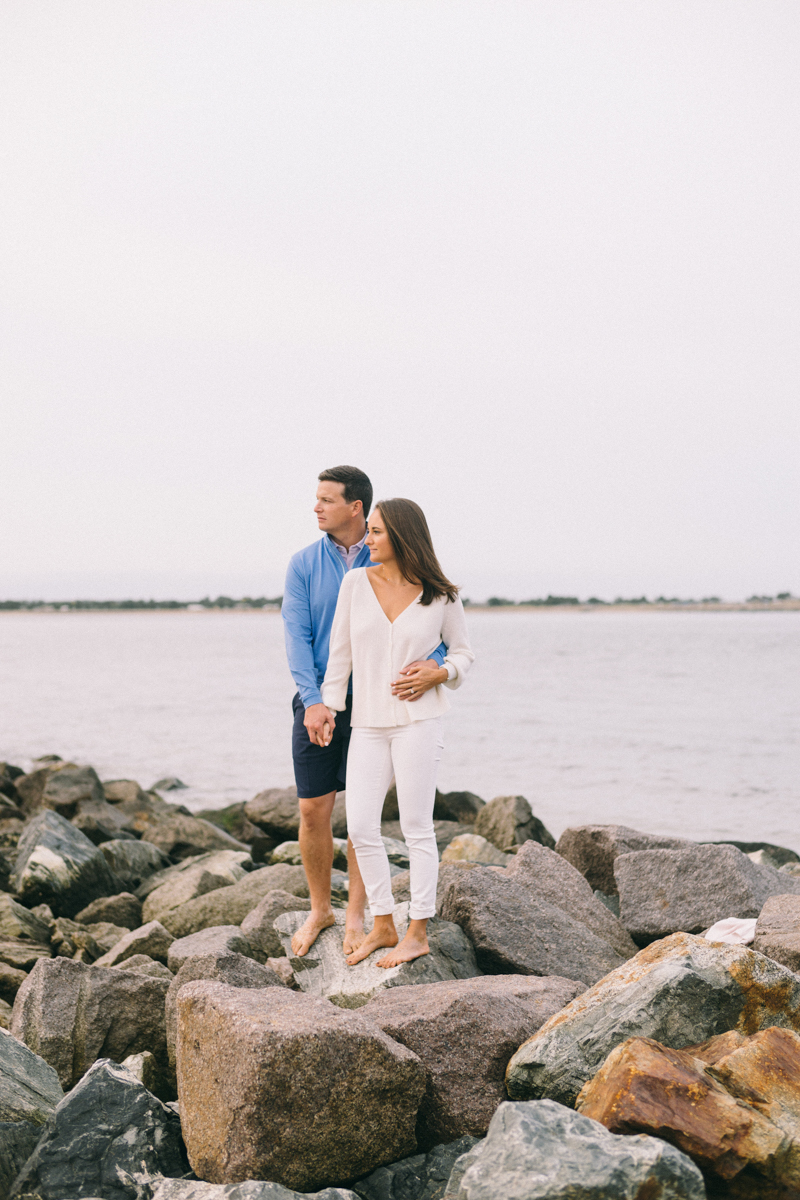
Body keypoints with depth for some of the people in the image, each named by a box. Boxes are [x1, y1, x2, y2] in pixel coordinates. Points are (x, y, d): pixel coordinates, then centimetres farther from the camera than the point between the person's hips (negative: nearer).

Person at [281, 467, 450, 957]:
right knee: (313, 810, 3)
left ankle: (356, 915, 15)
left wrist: (433, 664, -30)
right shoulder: (304, 564, 2)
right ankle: (320, 909, 22)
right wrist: (313, 701, -19)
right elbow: (297, 636, -5)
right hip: (318, 702, 2)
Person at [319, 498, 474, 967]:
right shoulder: (356, 583, 4)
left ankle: (418, 932, 9)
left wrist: (439, 674, -10)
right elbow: (341, 650, 10)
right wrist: (329, 704, 10)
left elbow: (464, 652, 9)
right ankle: (384, 925, 16)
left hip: (417, 719, -3)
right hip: (368, 722, 4)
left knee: (417, 826, 0)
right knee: (360, 827, 1)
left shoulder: (441, 597, -2)